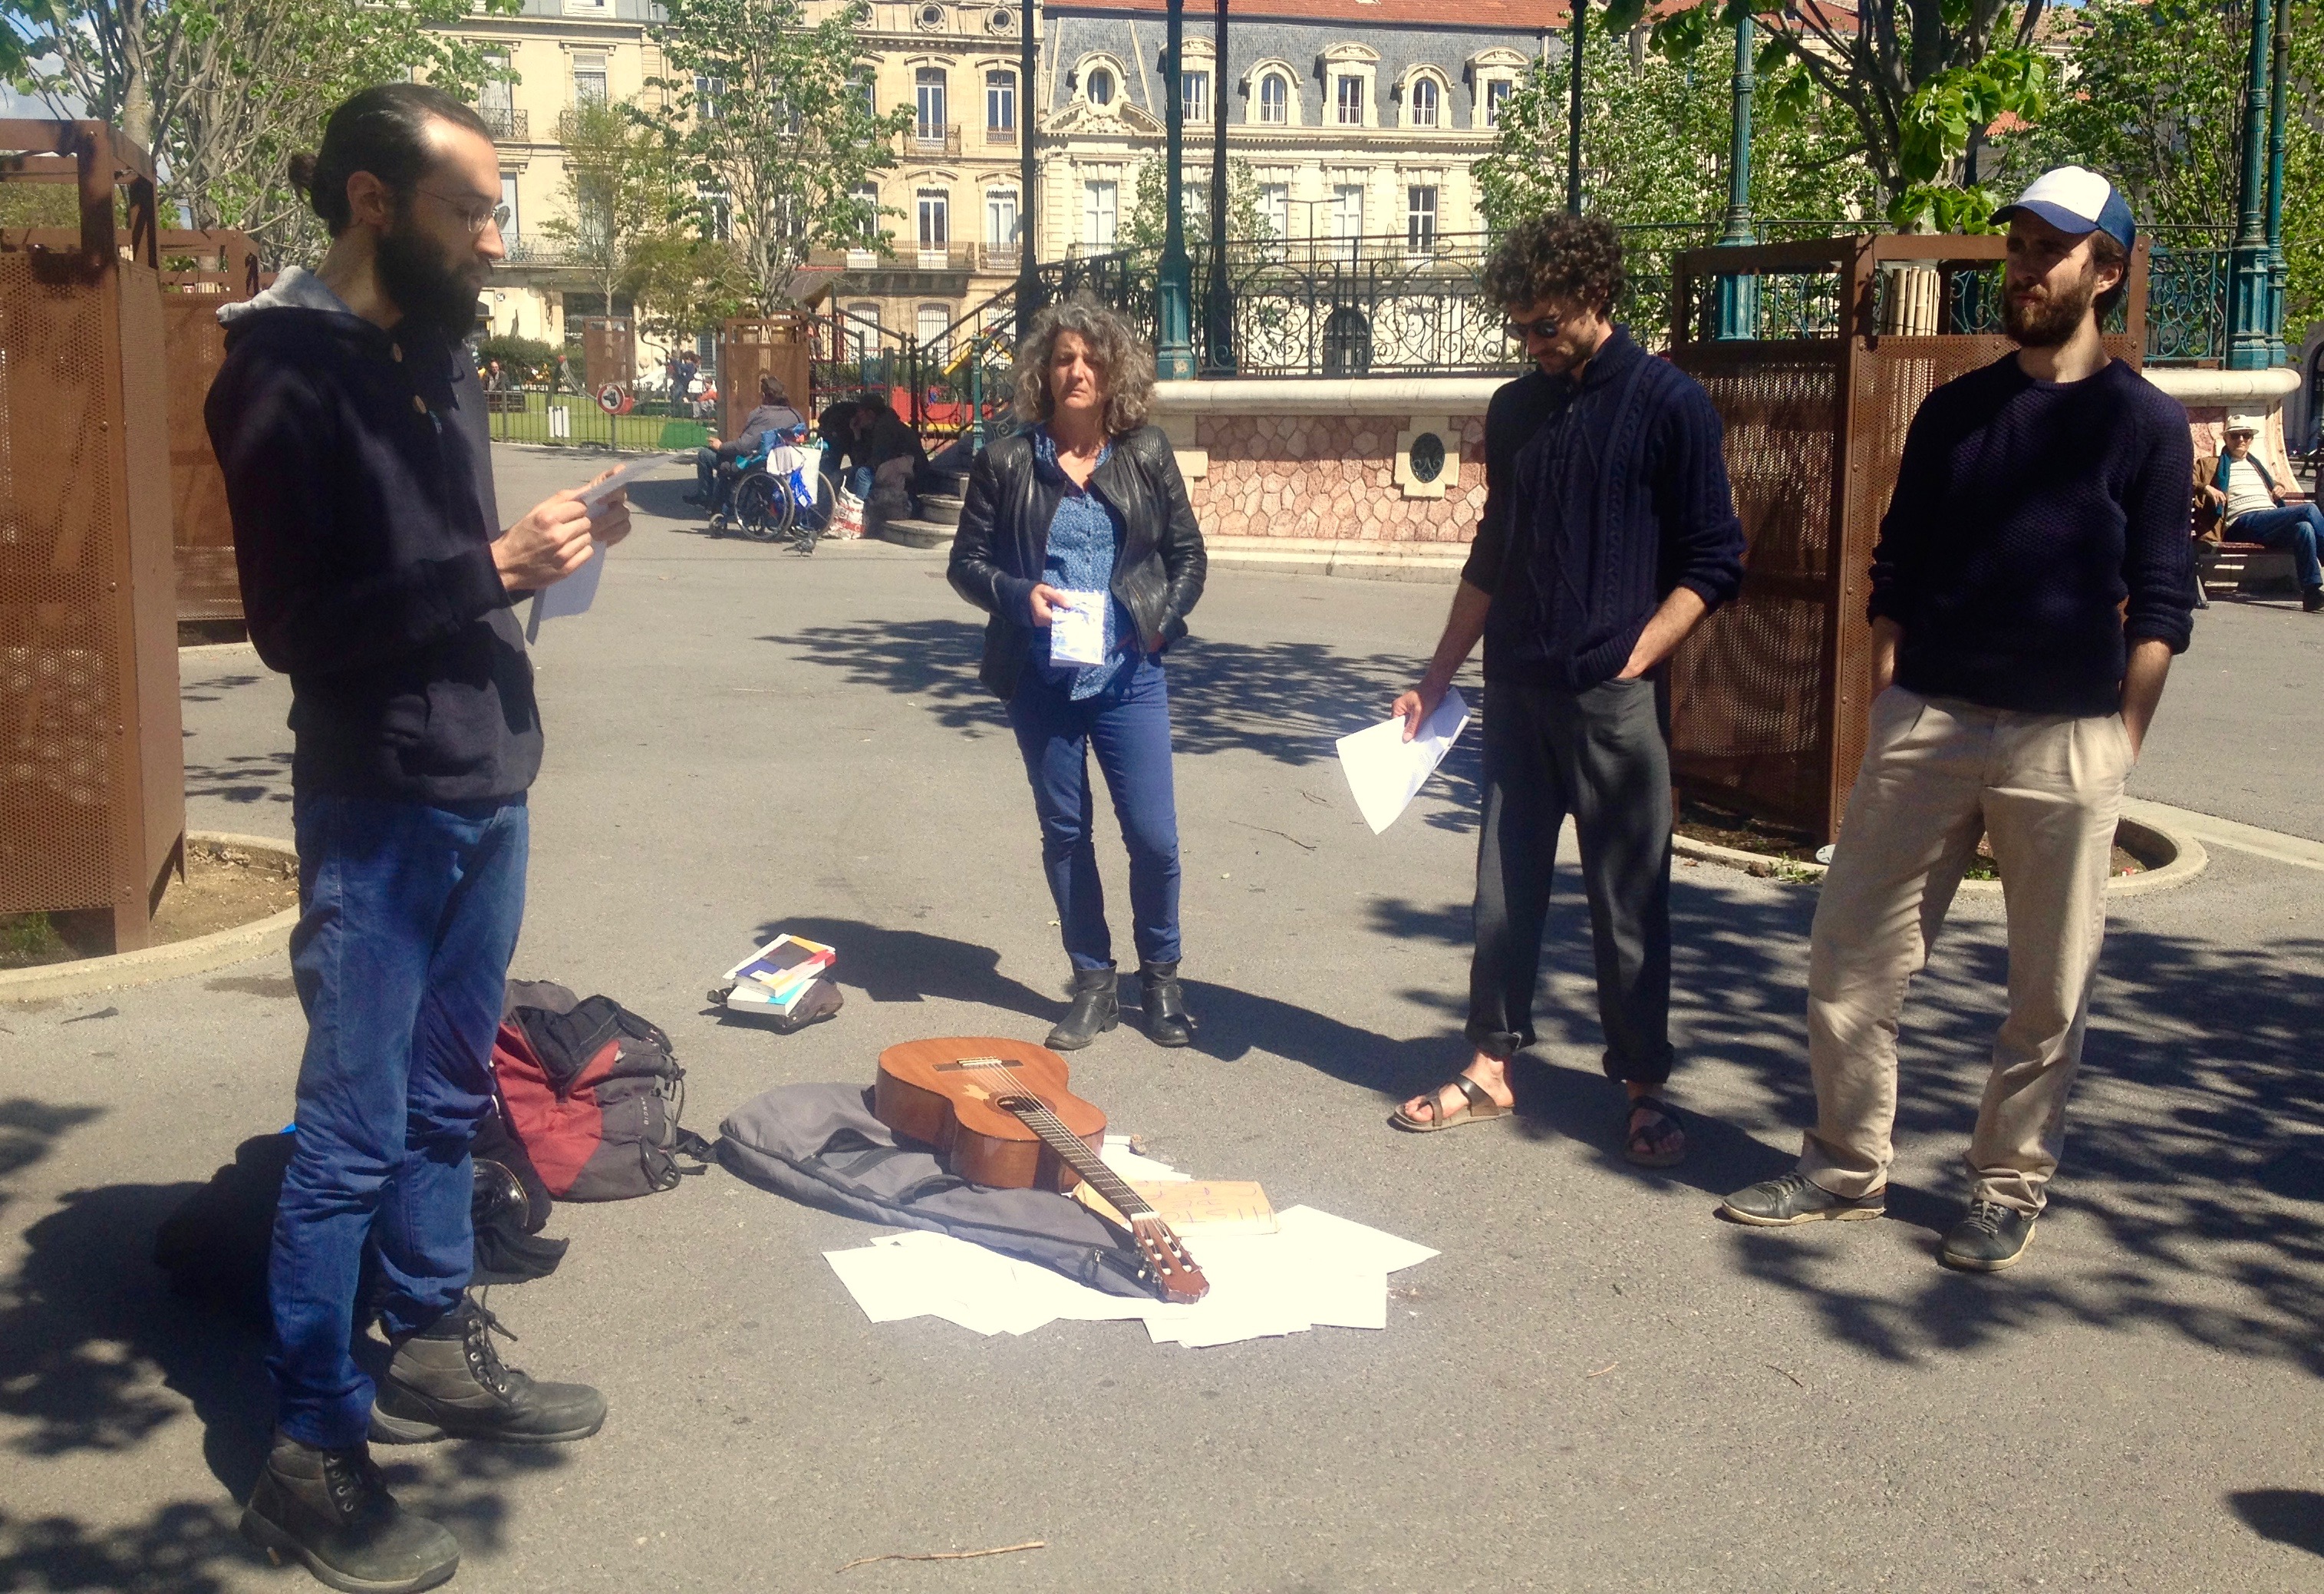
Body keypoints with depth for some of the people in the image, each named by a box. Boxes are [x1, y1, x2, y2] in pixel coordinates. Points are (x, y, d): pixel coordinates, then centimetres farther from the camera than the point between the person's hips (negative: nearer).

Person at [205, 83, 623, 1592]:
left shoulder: (440, 359, 12)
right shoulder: (287, 372, -14)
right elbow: (297, 626, -19)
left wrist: (541, 553, 2)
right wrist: (492, 568, -21)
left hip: (487, 792, 8)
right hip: (378, 810, -8)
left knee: (446, 1100, 18)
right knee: (354, 1132, -1)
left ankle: (435, 1349, 33)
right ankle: (312, 1454, 11)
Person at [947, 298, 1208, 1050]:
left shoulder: (1147, 456, 2)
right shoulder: (1006, 463, 1)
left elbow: (1188, 555, 9)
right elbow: (967, 562, 4)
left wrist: (1161, 620, -5)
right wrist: (1019, 595, -14)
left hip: (1128, 677, 0)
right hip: (1040, 680, 1)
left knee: (1153, 836, -3)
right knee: (1065, 834, 9)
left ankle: (1160, 975, 20)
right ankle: (1094, 983, 24)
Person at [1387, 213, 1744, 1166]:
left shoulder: (1668, 404, -4)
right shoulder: (1516, 411, 11)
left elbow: (1714, 561, -5)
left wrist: (1633, 660, -13)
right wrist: (1435, 681, 14)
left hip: (1615, 697, -5)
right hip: (1517, 692, 5)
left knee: (1629, 898, 2)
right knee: (1505, 888, 9)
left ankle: (1643, 1087, 14)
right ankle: (1491, 1066, 19)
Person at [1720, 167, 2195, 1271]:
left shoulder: (2146, 424, 1)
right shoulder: (1953, 410, 12)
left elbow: (2159, 605, 0)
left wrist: (2119, 746, -5)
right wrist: (1888, 700, 6)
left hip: (2065, 741, -3)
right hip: (1927, 724, 3)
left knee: (2049, 991, 6)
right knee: (1850, 956, 4)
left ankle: (2008, 1187, 21)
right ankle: (1847, 1168, 19)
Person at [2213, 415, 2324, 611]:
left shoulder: (2257, 465, 35)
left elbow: (2273, 487, 47)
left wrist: (2278, 490, 21)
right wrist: (2207, 488, -15)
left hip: (2273, 525, 6)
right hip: (2243, 524, -6)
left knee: (2305, 527, -33)